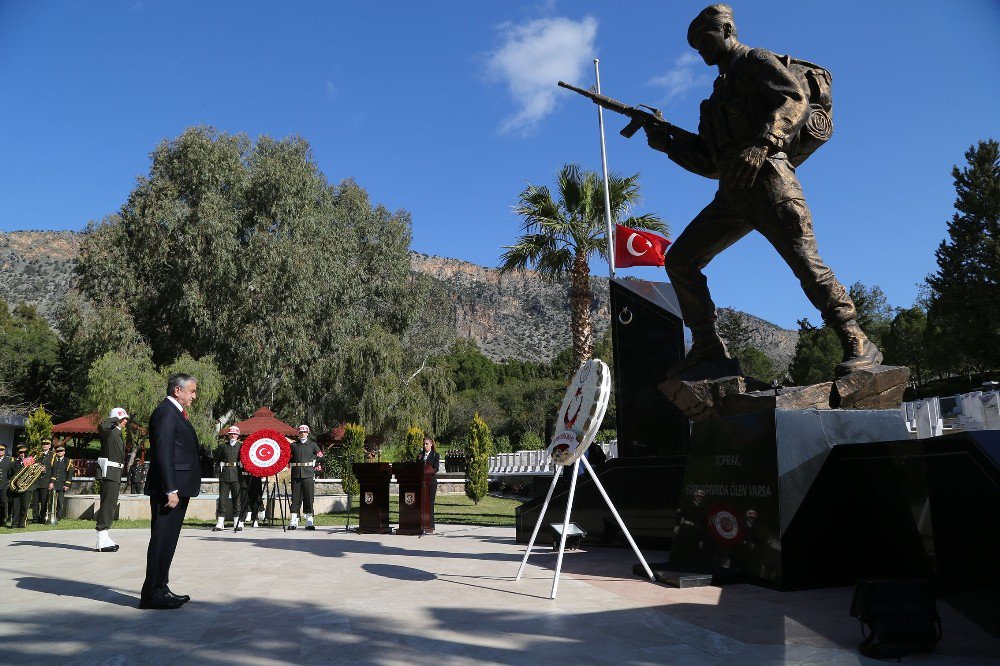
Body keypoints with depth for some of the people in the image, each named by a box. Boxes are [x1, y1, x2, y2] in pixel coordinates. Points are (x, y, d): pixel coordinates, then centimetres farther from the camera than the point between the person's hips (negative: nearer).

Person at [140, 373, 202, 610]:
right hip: (168, 490, -10)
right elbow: (163, 454, -20)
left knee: (167, 541, 15)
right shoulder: (165, 412, -13)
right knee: (161, 541, -5)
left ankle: (159, 589, 23)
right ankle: (153, 593, 2)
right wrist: (170, 490, -23)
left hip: (177, 488, 10)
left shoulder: (175, 413, 19)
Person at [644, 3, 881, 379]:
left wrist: (761, 143, -24)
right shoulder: (722, 89, 31)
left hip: (766, 179, -8)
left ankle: (859, 346, -7)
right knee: (680, 260, -1)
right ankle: (709, 352, -2)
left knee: (806, 264, -16)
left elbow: (797, 101, -10)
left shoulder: (756, 62, 10)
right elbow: (711, 163, 27)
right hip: (732, 194, 8)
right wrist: (670, 144, 17)